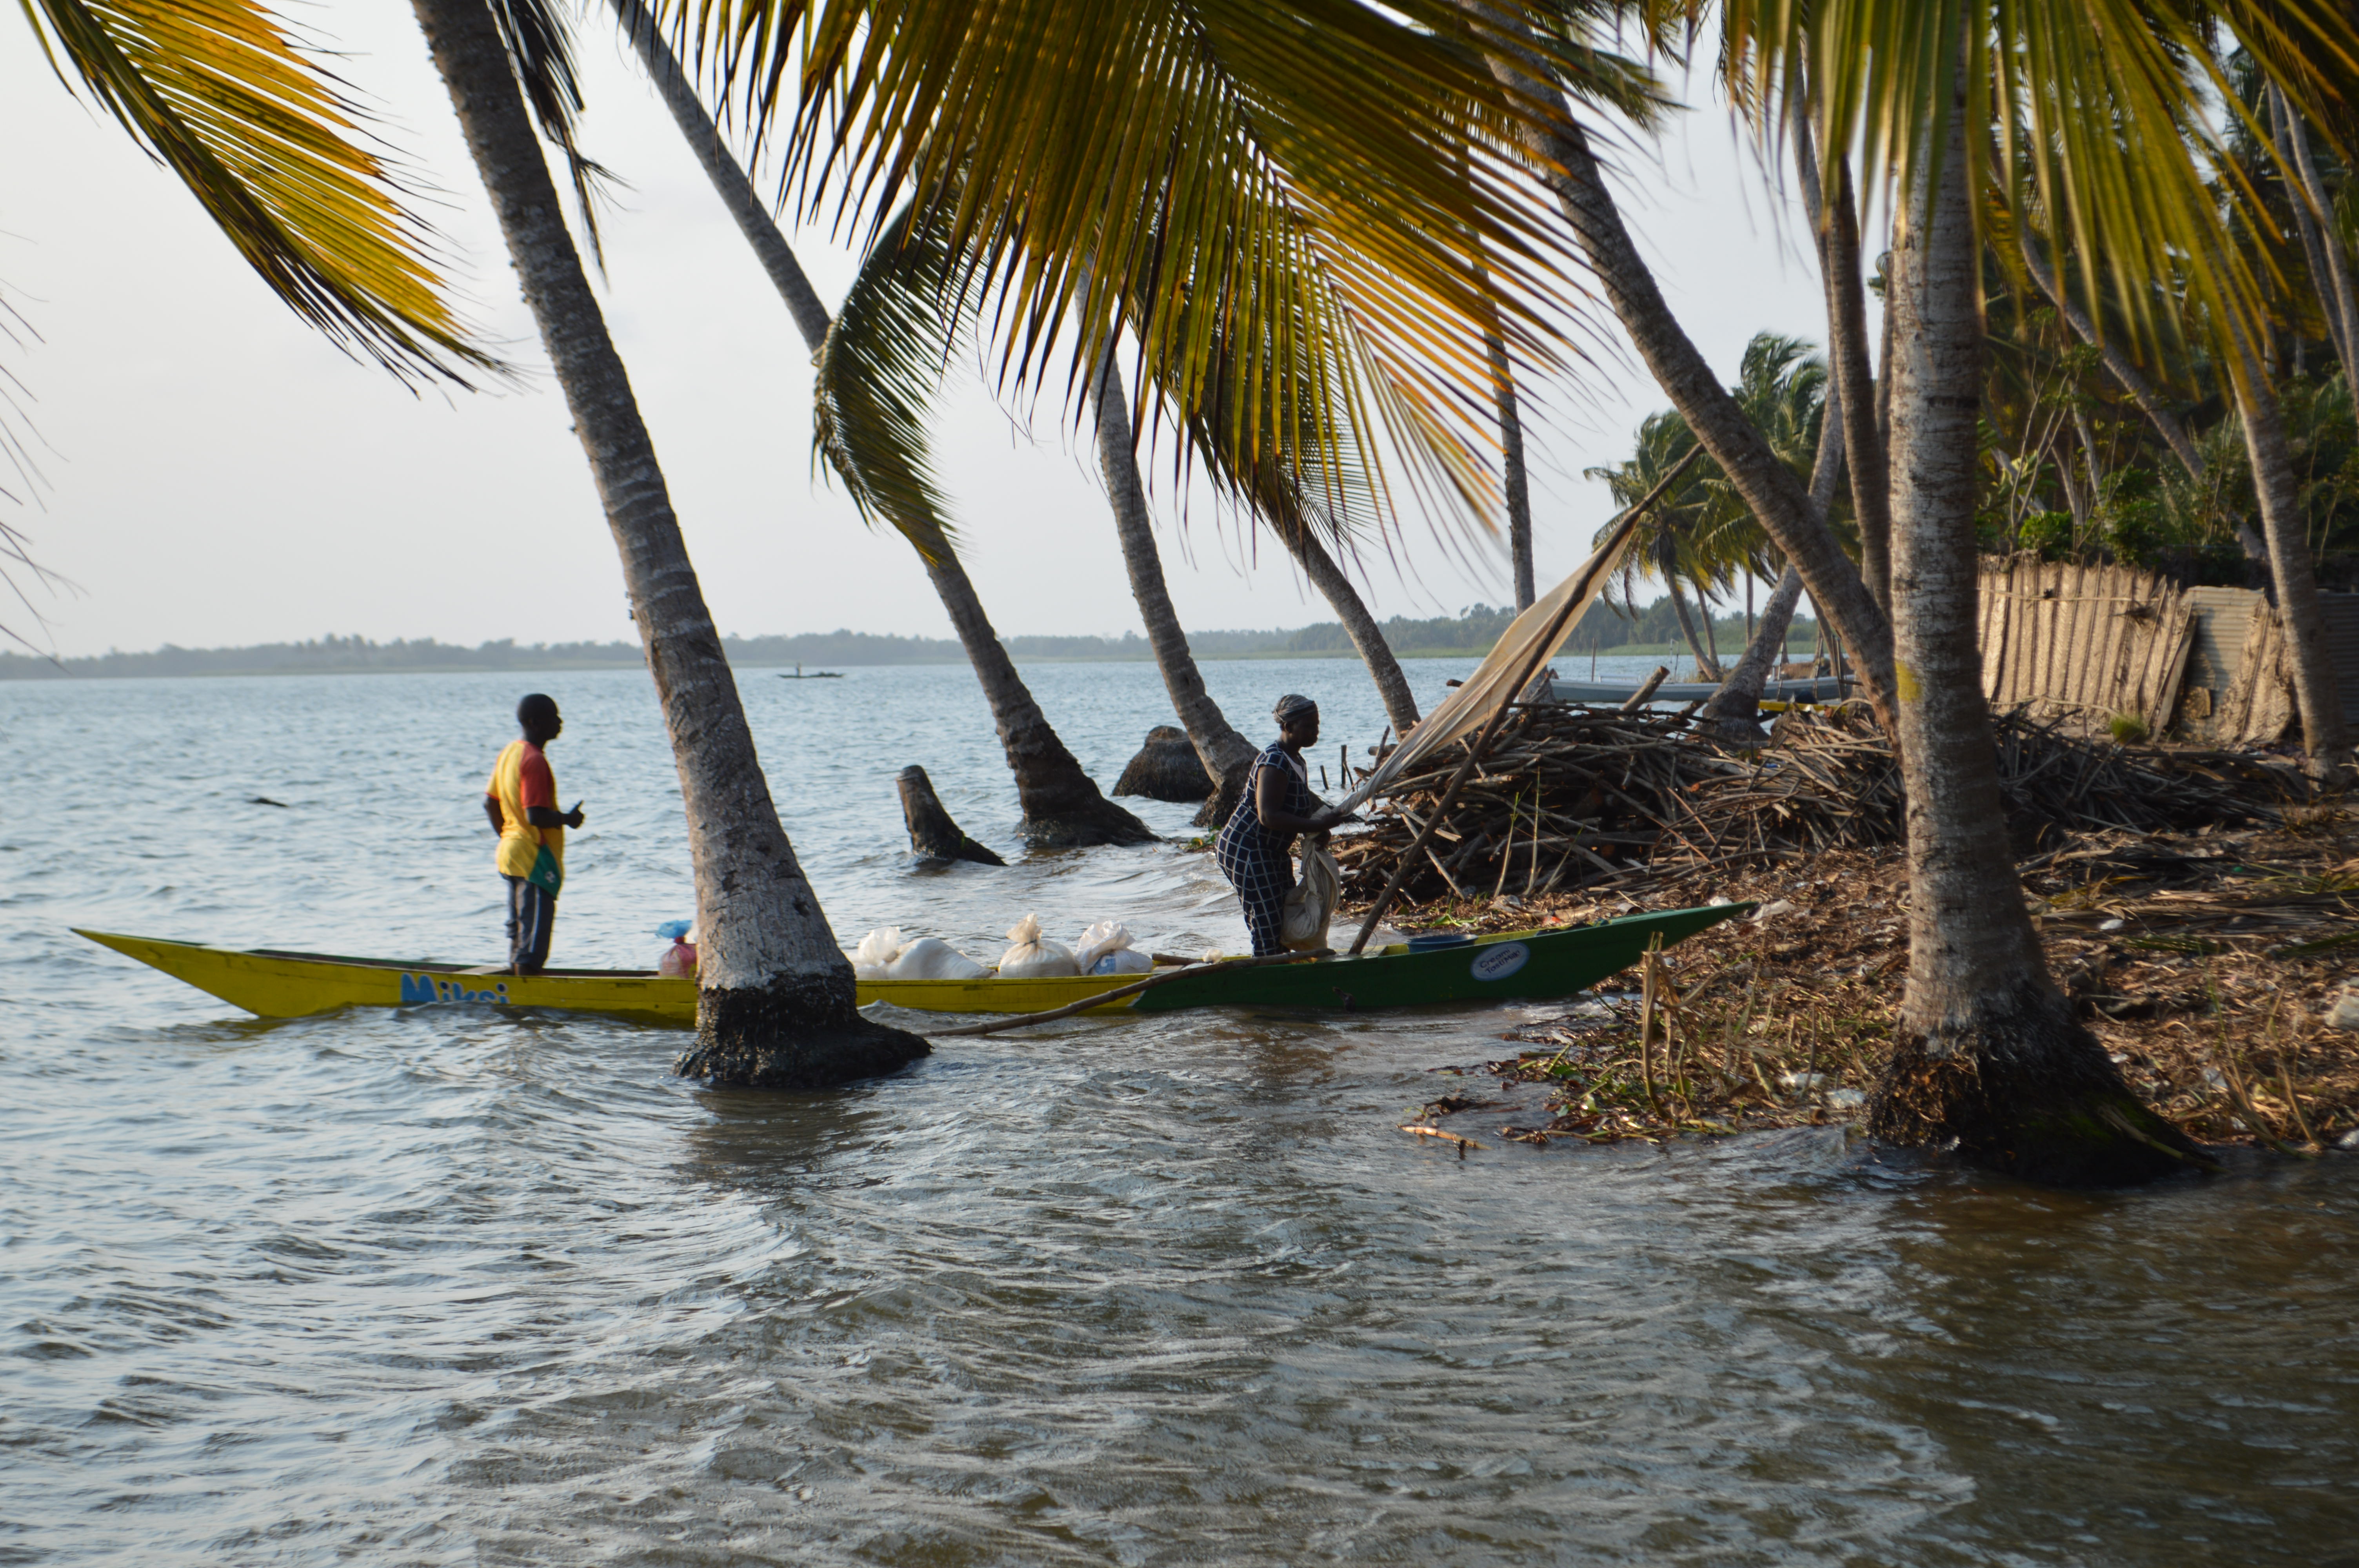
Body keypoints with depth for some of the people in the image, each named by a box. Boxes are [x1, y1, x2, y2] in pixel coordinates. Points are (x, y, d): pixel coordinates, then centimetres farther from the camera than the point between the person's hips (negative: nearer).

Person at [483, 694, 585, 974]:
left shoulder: (509, 753, 11)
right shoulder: (535, 761, -18)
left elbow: (490, 803, 17)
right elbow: (536, 816, -25)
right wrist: (567, 819, -10)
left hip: (511, 853, 10)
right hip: (535, 858, -10)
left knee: (518, 930, 15)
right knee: (535, 933, -7)